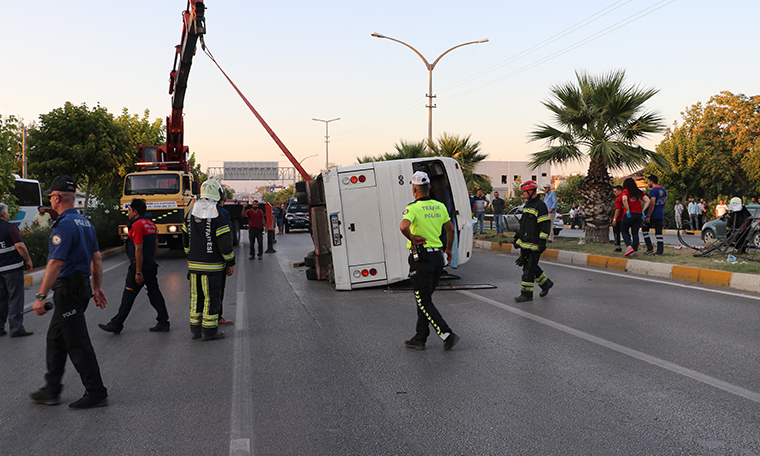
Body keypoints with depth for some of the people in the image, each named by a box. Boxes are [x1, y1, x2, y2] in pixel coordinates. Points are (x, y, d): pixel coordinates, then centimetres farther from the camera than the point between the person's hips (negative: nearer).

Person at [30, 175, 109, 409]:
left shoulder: (64, 225, -17)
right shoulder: (85, 222, 12)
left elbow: (55, 263, -23)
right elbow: (97, 259, 16)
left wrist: (41, 296, -20)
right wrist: (97, 288, 21)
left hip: (68, 289, -10)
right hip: (82, 286, 10)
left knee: (77, 343, -3)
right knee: (55, 338, 18)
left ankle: (96, 393, 3)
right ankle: (51, 390, 26)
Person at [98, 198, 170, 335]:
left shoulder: (137, 225, -15)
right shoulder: (151, 224, 13)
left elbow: (139, 250, -20)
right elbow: (156, 246, 18)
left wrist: (138, 272, -20)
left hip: (139, 266, -9)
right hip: (151, 265, 9)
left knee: (128, 297, 0)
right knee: (155, 294, 10)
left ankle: (116, 325, 9)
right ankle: (163, 323, 9)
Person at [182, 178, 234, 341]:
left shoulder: (191, 214, 7)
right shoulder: (217, 217, -14)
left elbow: (186, 240, 16)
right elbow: (225, 243, -14)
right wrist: (231, 263, -4)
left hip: (194, 264, 6)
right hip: (212, 266, -6)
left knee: (196, 295, 14)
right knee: (212, 296, 0)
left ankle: (195, 328, 21)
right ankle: (209, 330, 4)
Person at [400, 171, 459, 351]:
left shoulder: (413, 208, -14)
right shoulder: (439, 206, 7)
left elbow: (403, 227, -33)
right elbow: (451, 230, 16)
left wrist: (412, 239, -15)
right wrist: (449, 250, 28)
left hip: (421, 258, -7)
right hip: (437, 257, 7)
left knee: (424, 301, 0)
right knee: (425, 298, 15)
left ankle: (447, 334, -9)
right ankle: (420, 339, 20)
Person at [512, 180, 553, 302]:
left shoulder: (541, 206, -12)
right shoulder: (527, 205, 17)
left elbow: (545, 225, -16)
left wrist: (542, 241, -20)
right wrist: (517, 237, 25)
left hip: (533, 244, -9)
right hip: (524, 242, 9)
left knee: (529, 267, -7)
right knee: (529, 266, 14)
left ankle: (526, 294, -1)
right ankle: (546, 283, 31)